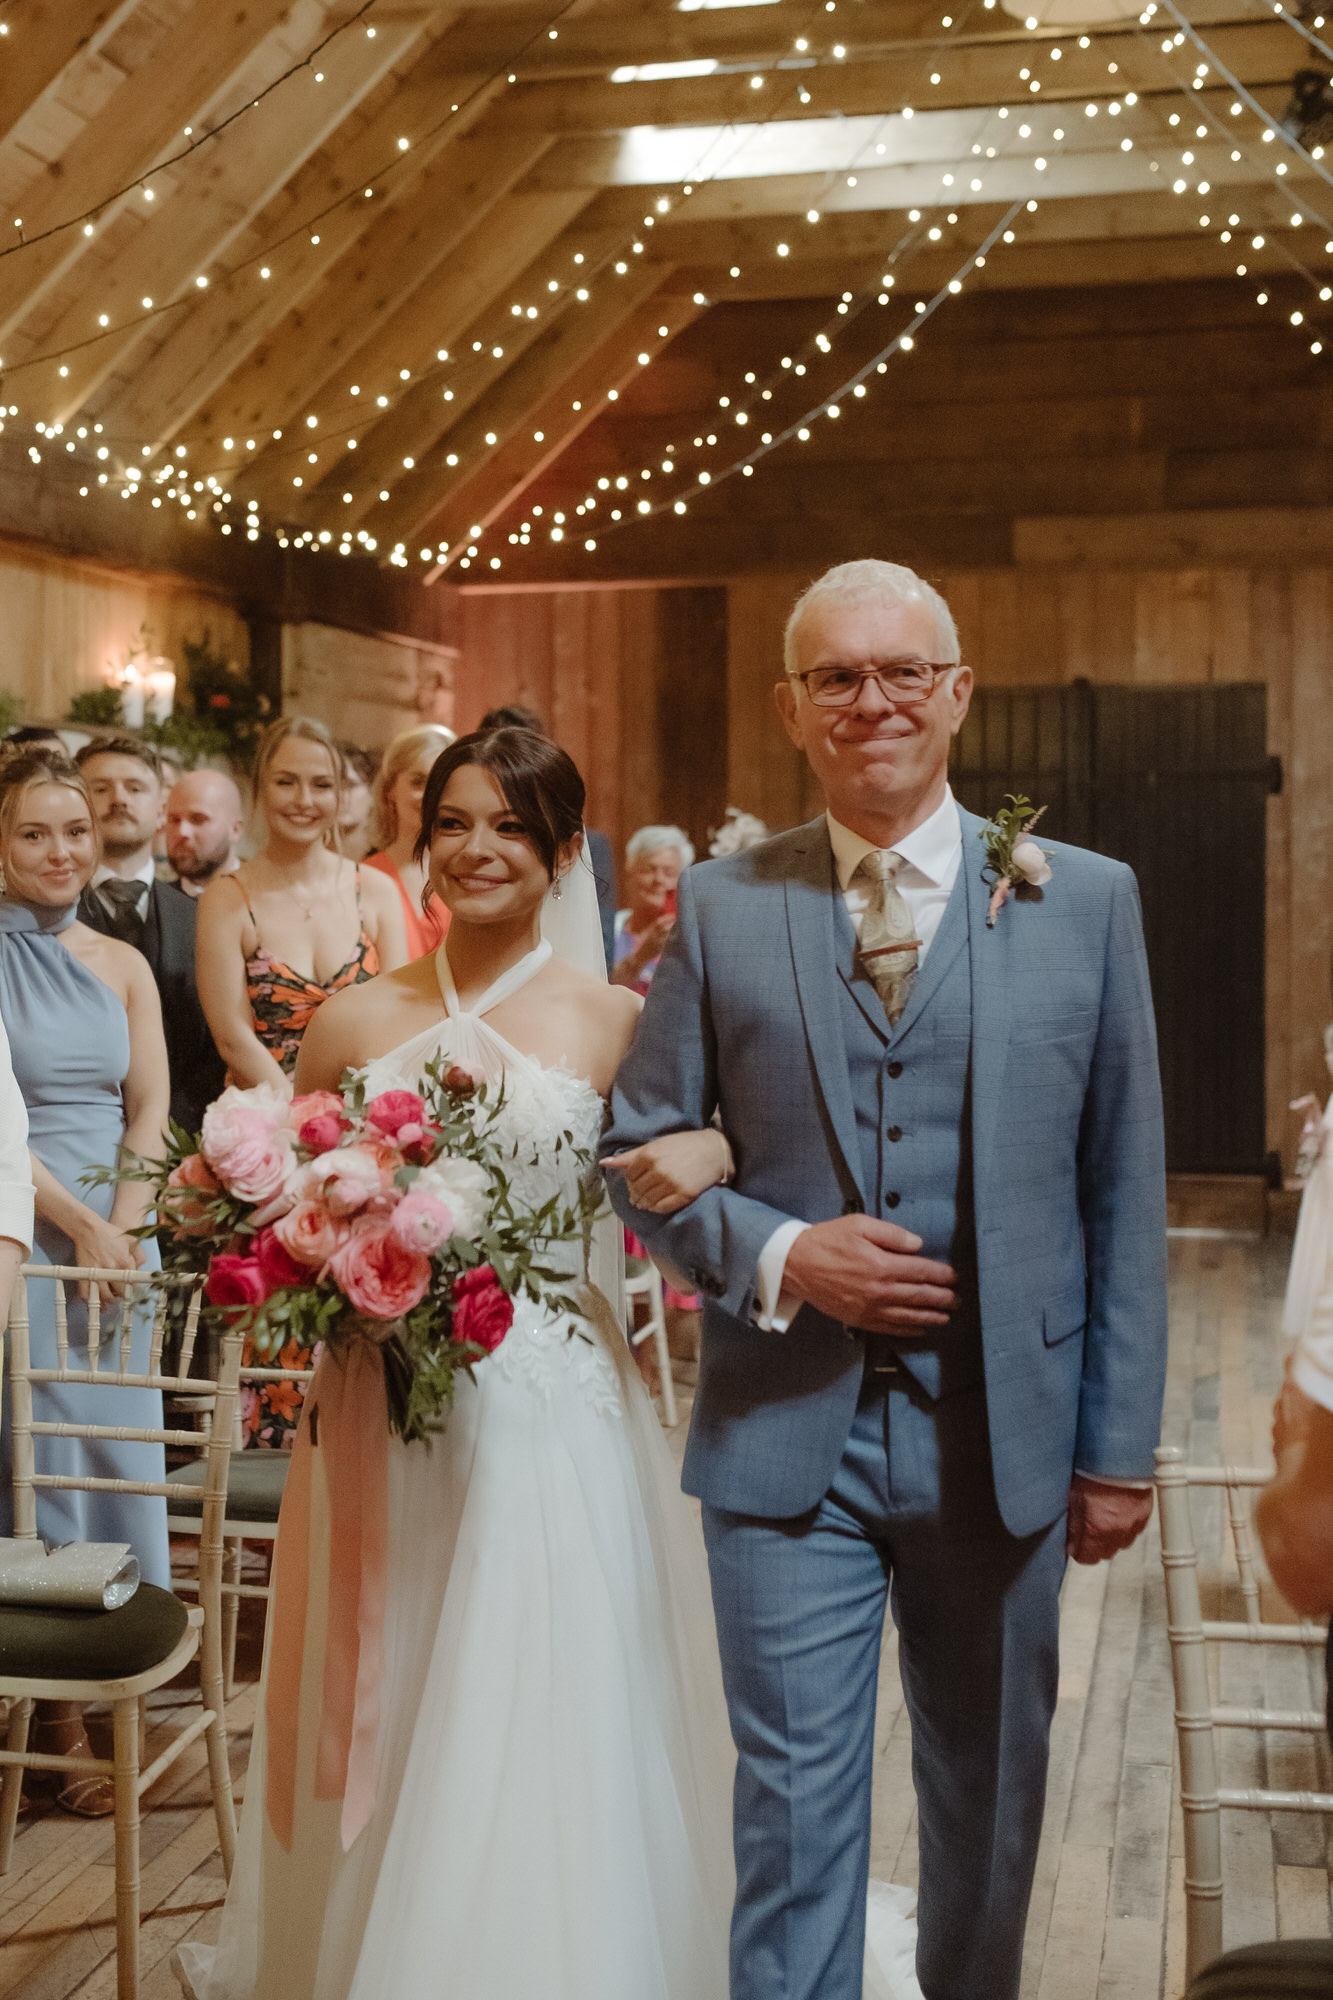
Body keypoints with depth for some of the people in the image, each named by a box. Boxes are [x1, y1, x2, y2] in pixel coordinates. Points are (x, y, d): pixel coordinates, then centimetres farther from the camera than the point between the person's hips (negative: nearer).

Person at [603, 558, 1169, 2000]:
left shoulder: (1086, 901, 1)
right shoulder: (719, 909, 0)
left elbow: (1123, 1192, 2)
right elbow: (641, 1154, 3)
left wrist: (1120, 1444, 1)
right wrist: (780, 1256, -14)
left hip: (1005, 1437, 2)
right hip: (787, 1437, -1)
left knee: (989, 1798, 19)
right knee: (794, 1811, 5)